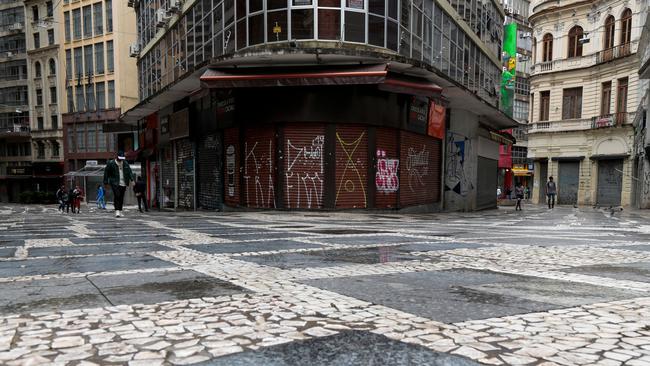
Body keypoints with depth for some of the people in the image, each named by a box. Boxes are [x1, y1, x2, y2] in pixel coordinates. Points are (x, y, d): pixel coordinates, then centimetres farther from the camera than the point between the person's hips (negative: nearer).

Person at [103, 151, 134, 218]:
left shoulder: (125, 163, 11)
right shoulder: (110, 163, -1)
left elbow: (129, 171, 10)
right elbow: (106, 173, 2)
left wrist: (131, 179, -2)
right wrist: (106, 182, 0)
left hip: (123, 183, 4)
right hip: (115, 183, -4)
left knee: (121, 197, 7)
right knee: (117, 196, -17)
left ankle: (120, 211, 15)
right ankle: (117, 211, -19)